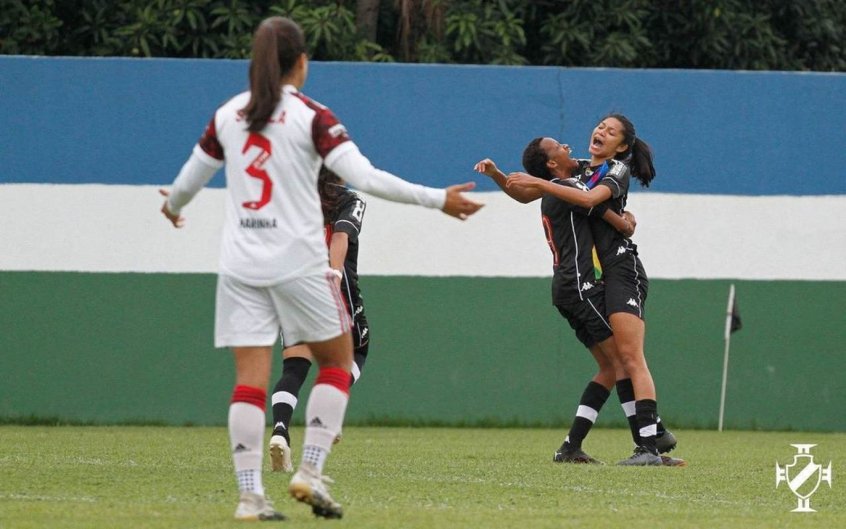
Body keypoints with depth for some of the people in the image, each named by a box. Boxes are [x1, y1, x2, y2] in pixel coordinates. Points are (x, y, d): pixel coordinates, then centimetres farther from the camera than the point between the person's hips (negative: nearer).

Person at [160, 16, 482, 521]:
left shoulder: (228, 115, 7)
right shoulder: (313, 118, -6)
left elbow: (189, 181, 17)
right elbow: (365, 177, -16)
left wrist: (173, 207, 41)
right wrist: (437, 199, -11)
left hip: (241, 265, 4)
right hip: (299, 264, -4)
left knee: (250, 380, 1)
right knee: (337, 362, 13)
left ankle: (250, 494, -6)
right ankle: (310, 471, 2)